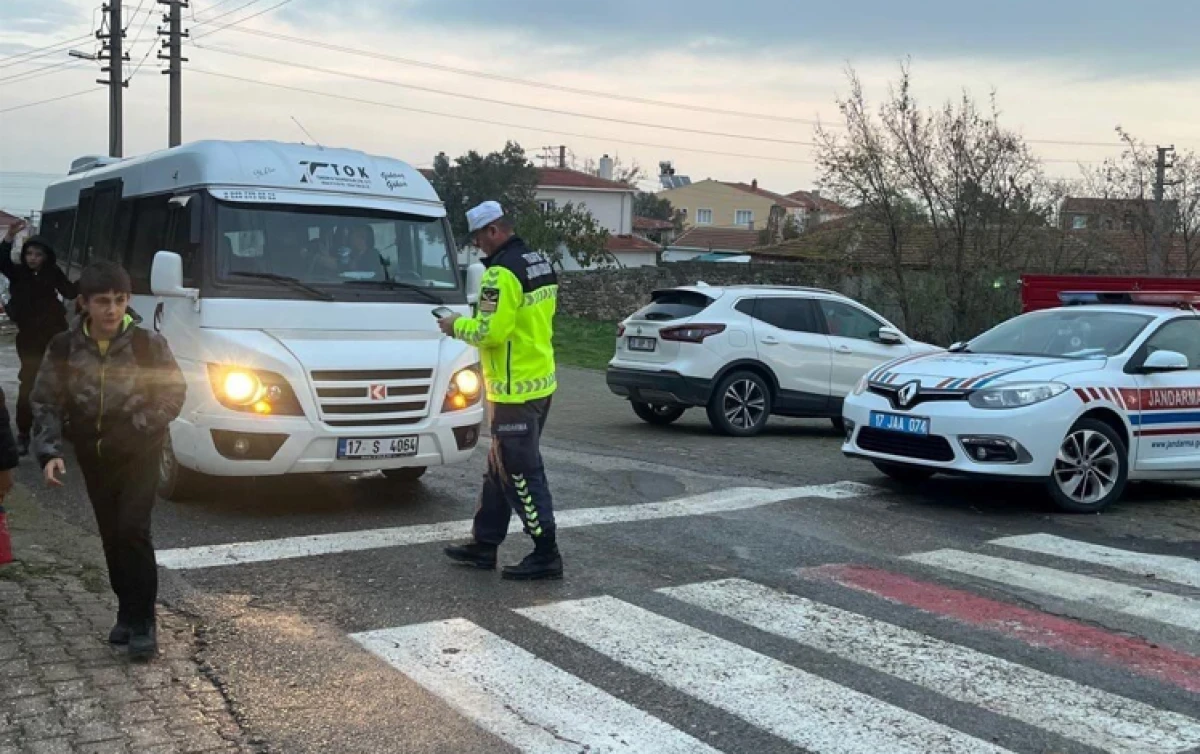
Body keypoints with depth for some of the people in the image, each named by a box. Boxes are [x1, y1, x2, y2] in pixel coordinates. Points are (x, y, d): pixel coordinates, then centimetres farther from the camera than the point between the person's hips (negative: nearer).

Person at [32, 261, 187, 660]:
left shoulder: (148, 343, -13)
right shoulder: (63, 348, -7)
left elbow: (174, 392, -5)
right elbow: (46, 403, -1)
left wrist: (139, 427, -15)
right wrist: (49, 452, -14)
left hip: (139, 454, -3)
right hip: (94, 458, 3)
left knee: (132, 530, -14)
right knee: (111, 537, 11)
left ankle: (142, 622, -4)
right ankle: (129, 613, 26)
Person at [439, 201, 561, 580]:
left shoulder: (503, 272, -18)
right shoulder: (540, 264, 13)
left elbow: (491, 332, -23)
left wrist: (458, 326, -5)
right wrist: (478, 320, 14)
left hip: (515, 390, -10)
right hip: (541, 381, 10)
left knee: (521, 474, -3)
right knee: (500, 468, 17)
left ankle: (546, 555, 2)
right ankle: (484, 544, 25)